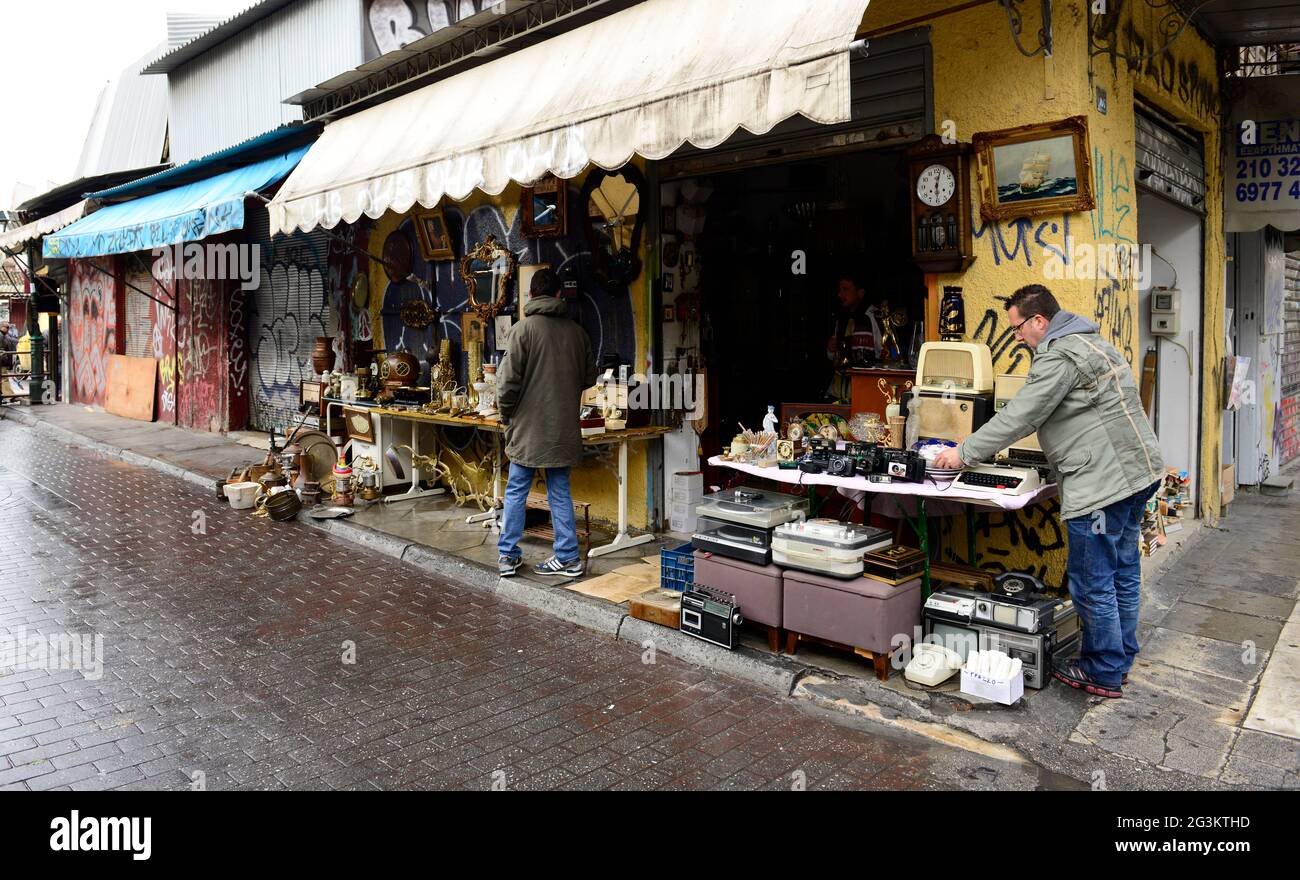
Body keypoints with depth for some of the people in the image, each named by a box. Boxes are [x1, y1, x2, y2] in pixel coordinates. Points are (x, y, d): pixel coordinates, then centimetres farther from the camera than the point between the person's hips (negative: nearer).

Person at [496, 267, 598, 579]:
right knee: (560, 492, 11)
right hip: (564, 428, 4)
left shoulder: (524, 328, -9)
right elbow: (589, 378, 11)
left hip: (529, 426, -3)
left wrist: (506, 413, 4)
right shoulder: (577, 331, 3)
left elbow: (509, 379, -12)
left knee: (516, 491, 8)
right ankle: (568, 558, 13)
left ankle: (508, 555, 14)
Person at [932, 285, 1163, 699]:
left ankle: (1104, 674, 13)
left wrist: (965, 454, -8)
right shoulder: (1088, 341, 19)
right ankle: (1119, 661, 31)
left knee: (1092, 584, 1)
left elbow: (1019, 416, -17)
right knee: (1123, 574, 18)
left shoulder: (1059, 356, -16)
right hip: (1136, 472, 11)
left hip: (1103, 482, -11)